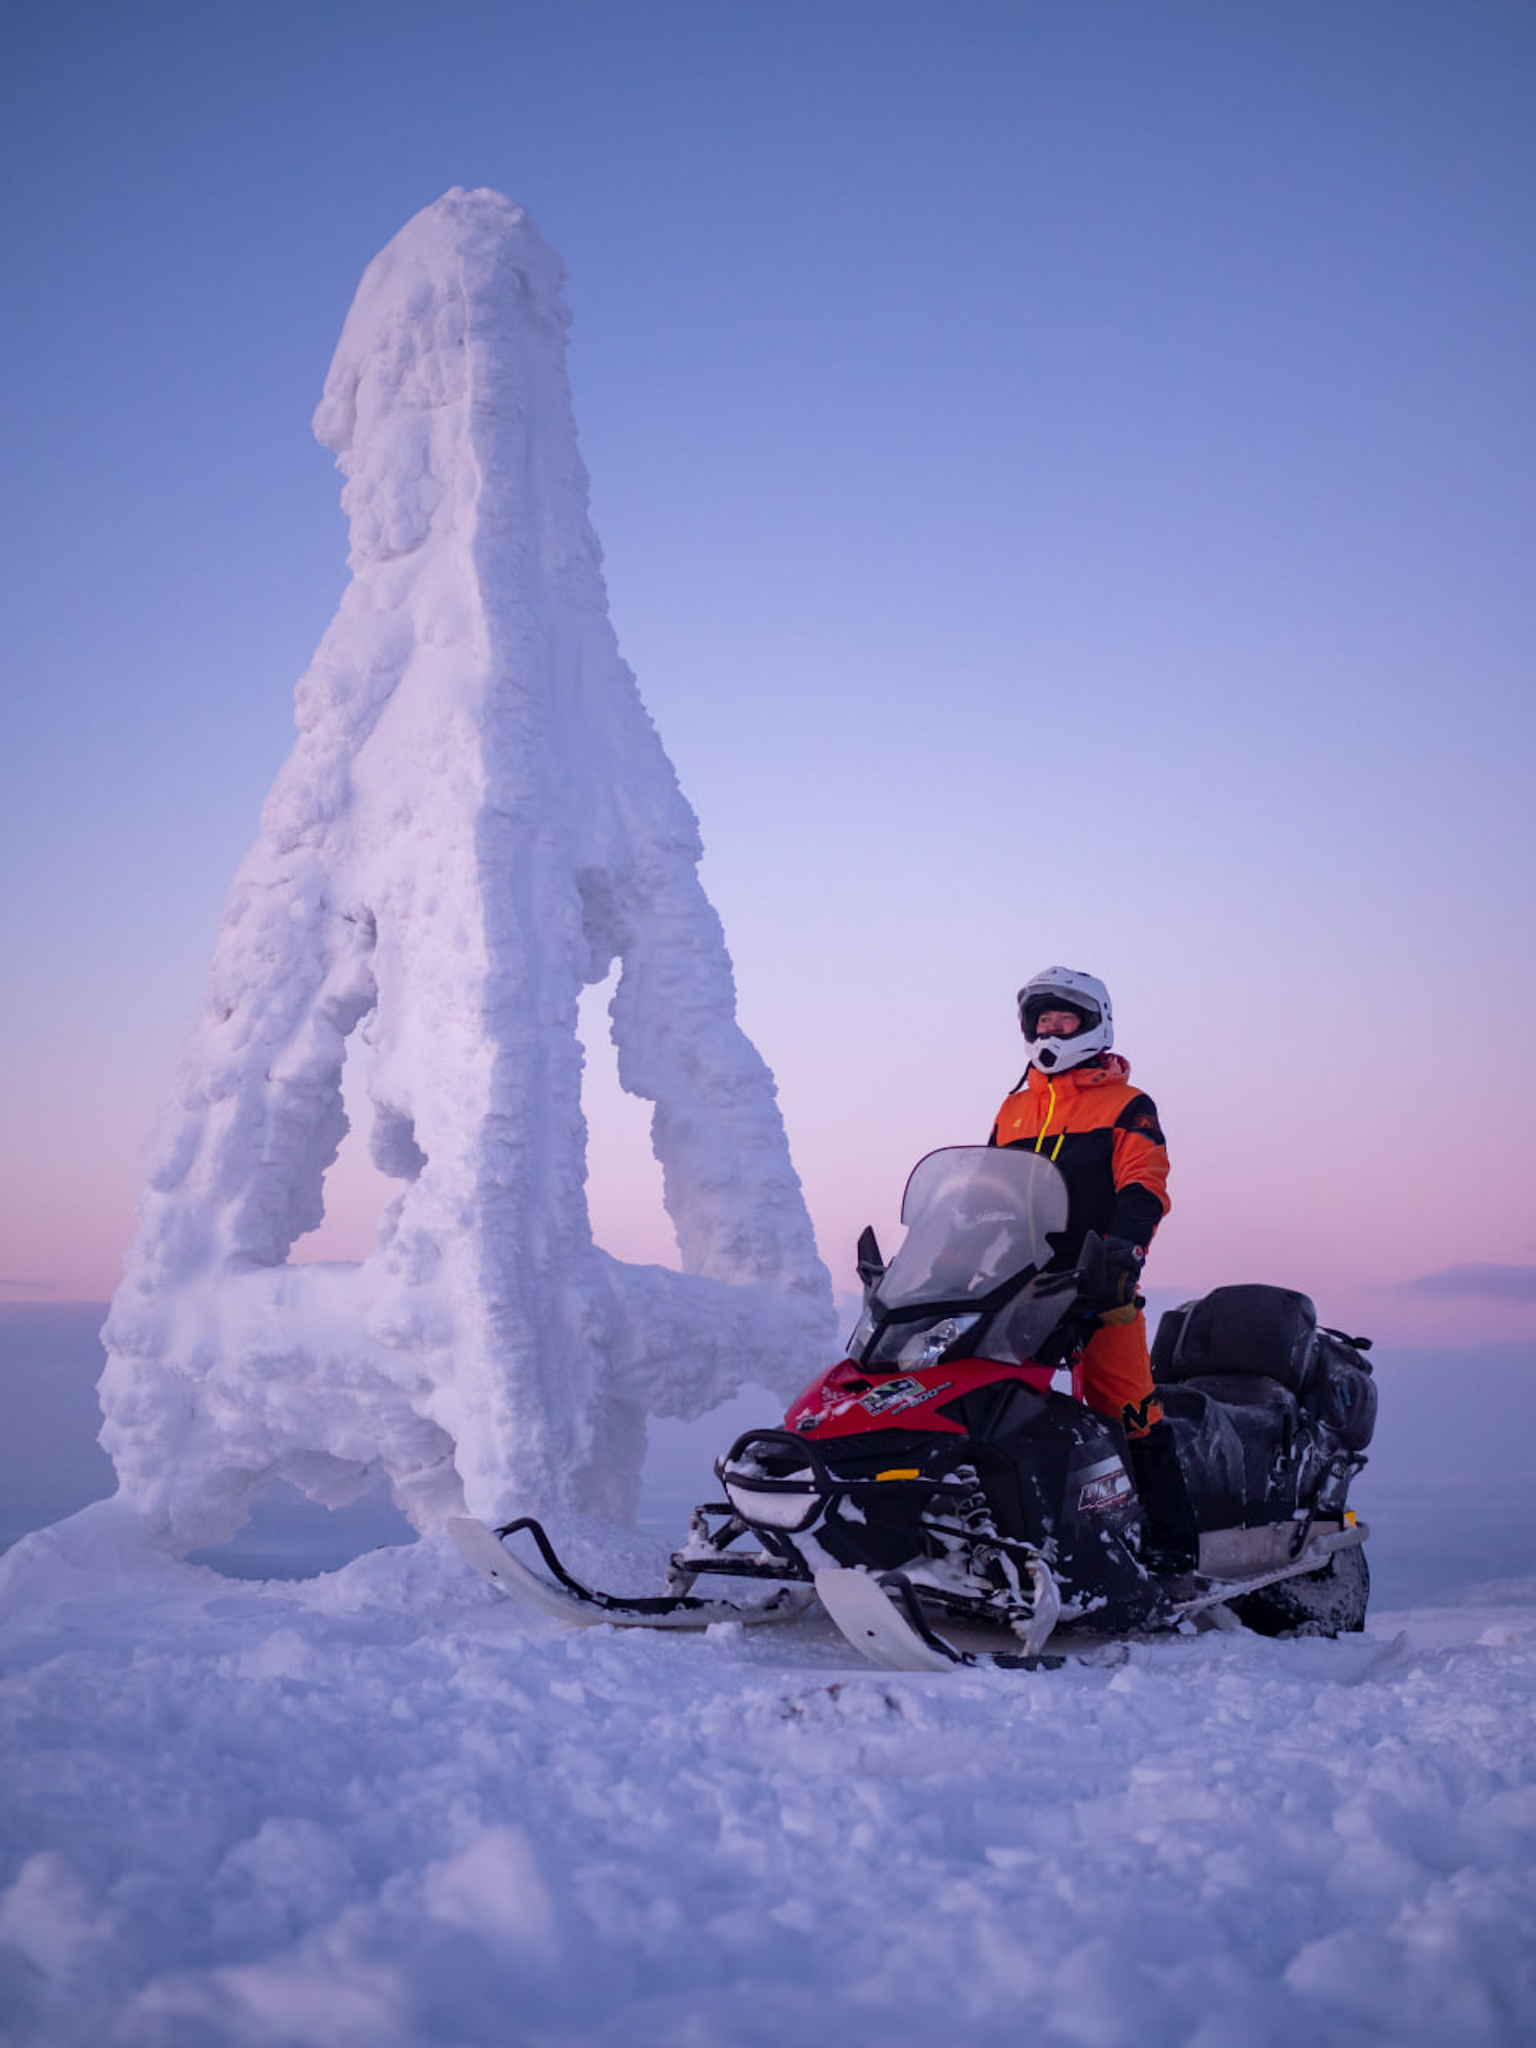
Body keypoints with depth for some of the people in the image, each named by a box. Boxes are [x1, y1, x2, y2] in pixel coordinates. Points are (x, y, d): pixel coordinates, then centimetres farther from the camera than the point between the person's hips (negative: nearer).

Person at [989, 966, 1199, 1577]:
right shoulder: (1013, 1110, 22)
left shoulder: (1127, 1107, 7)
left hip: (1098, 1290, -5)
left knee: (1131, 1415, -10)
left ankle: (1172, 1550, -6)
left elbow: (1143, 1186, -6)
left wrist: (1123, 1249, -23)